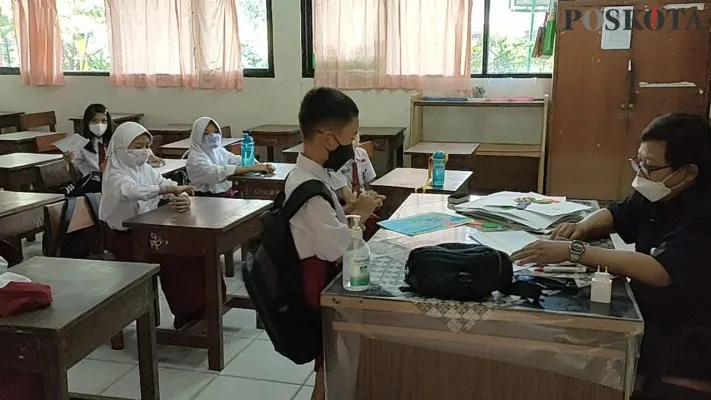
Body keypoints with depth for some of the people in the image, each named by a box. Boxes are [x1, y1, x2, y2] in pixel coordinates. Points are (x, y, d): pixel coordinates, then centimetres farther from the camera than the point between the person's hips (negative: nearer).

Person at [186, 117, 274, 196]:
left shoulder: (219, 150, 10)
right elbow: (219, 172, -26)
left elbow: (241, 161, 1)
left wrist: (262, 166, -18)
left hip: (229, 194, 6)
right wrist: (251, 168, -30)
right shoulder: (195, 158, -12)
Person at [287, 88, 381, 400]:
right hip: (320, 283, -10)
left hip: (324, 273, 10)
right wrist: (358, 213, -13)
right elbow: (335, 248, -28)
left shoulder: (311, 176, 5)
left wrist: (350, 212, -4)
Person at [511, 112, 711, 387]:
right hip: (648, 314, 8)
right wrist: (584, 227, -8)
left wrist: (573, 250, -37)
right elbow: (614, 216, 16)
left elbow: (658, 272, -38)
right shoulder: (659, 194, 1)